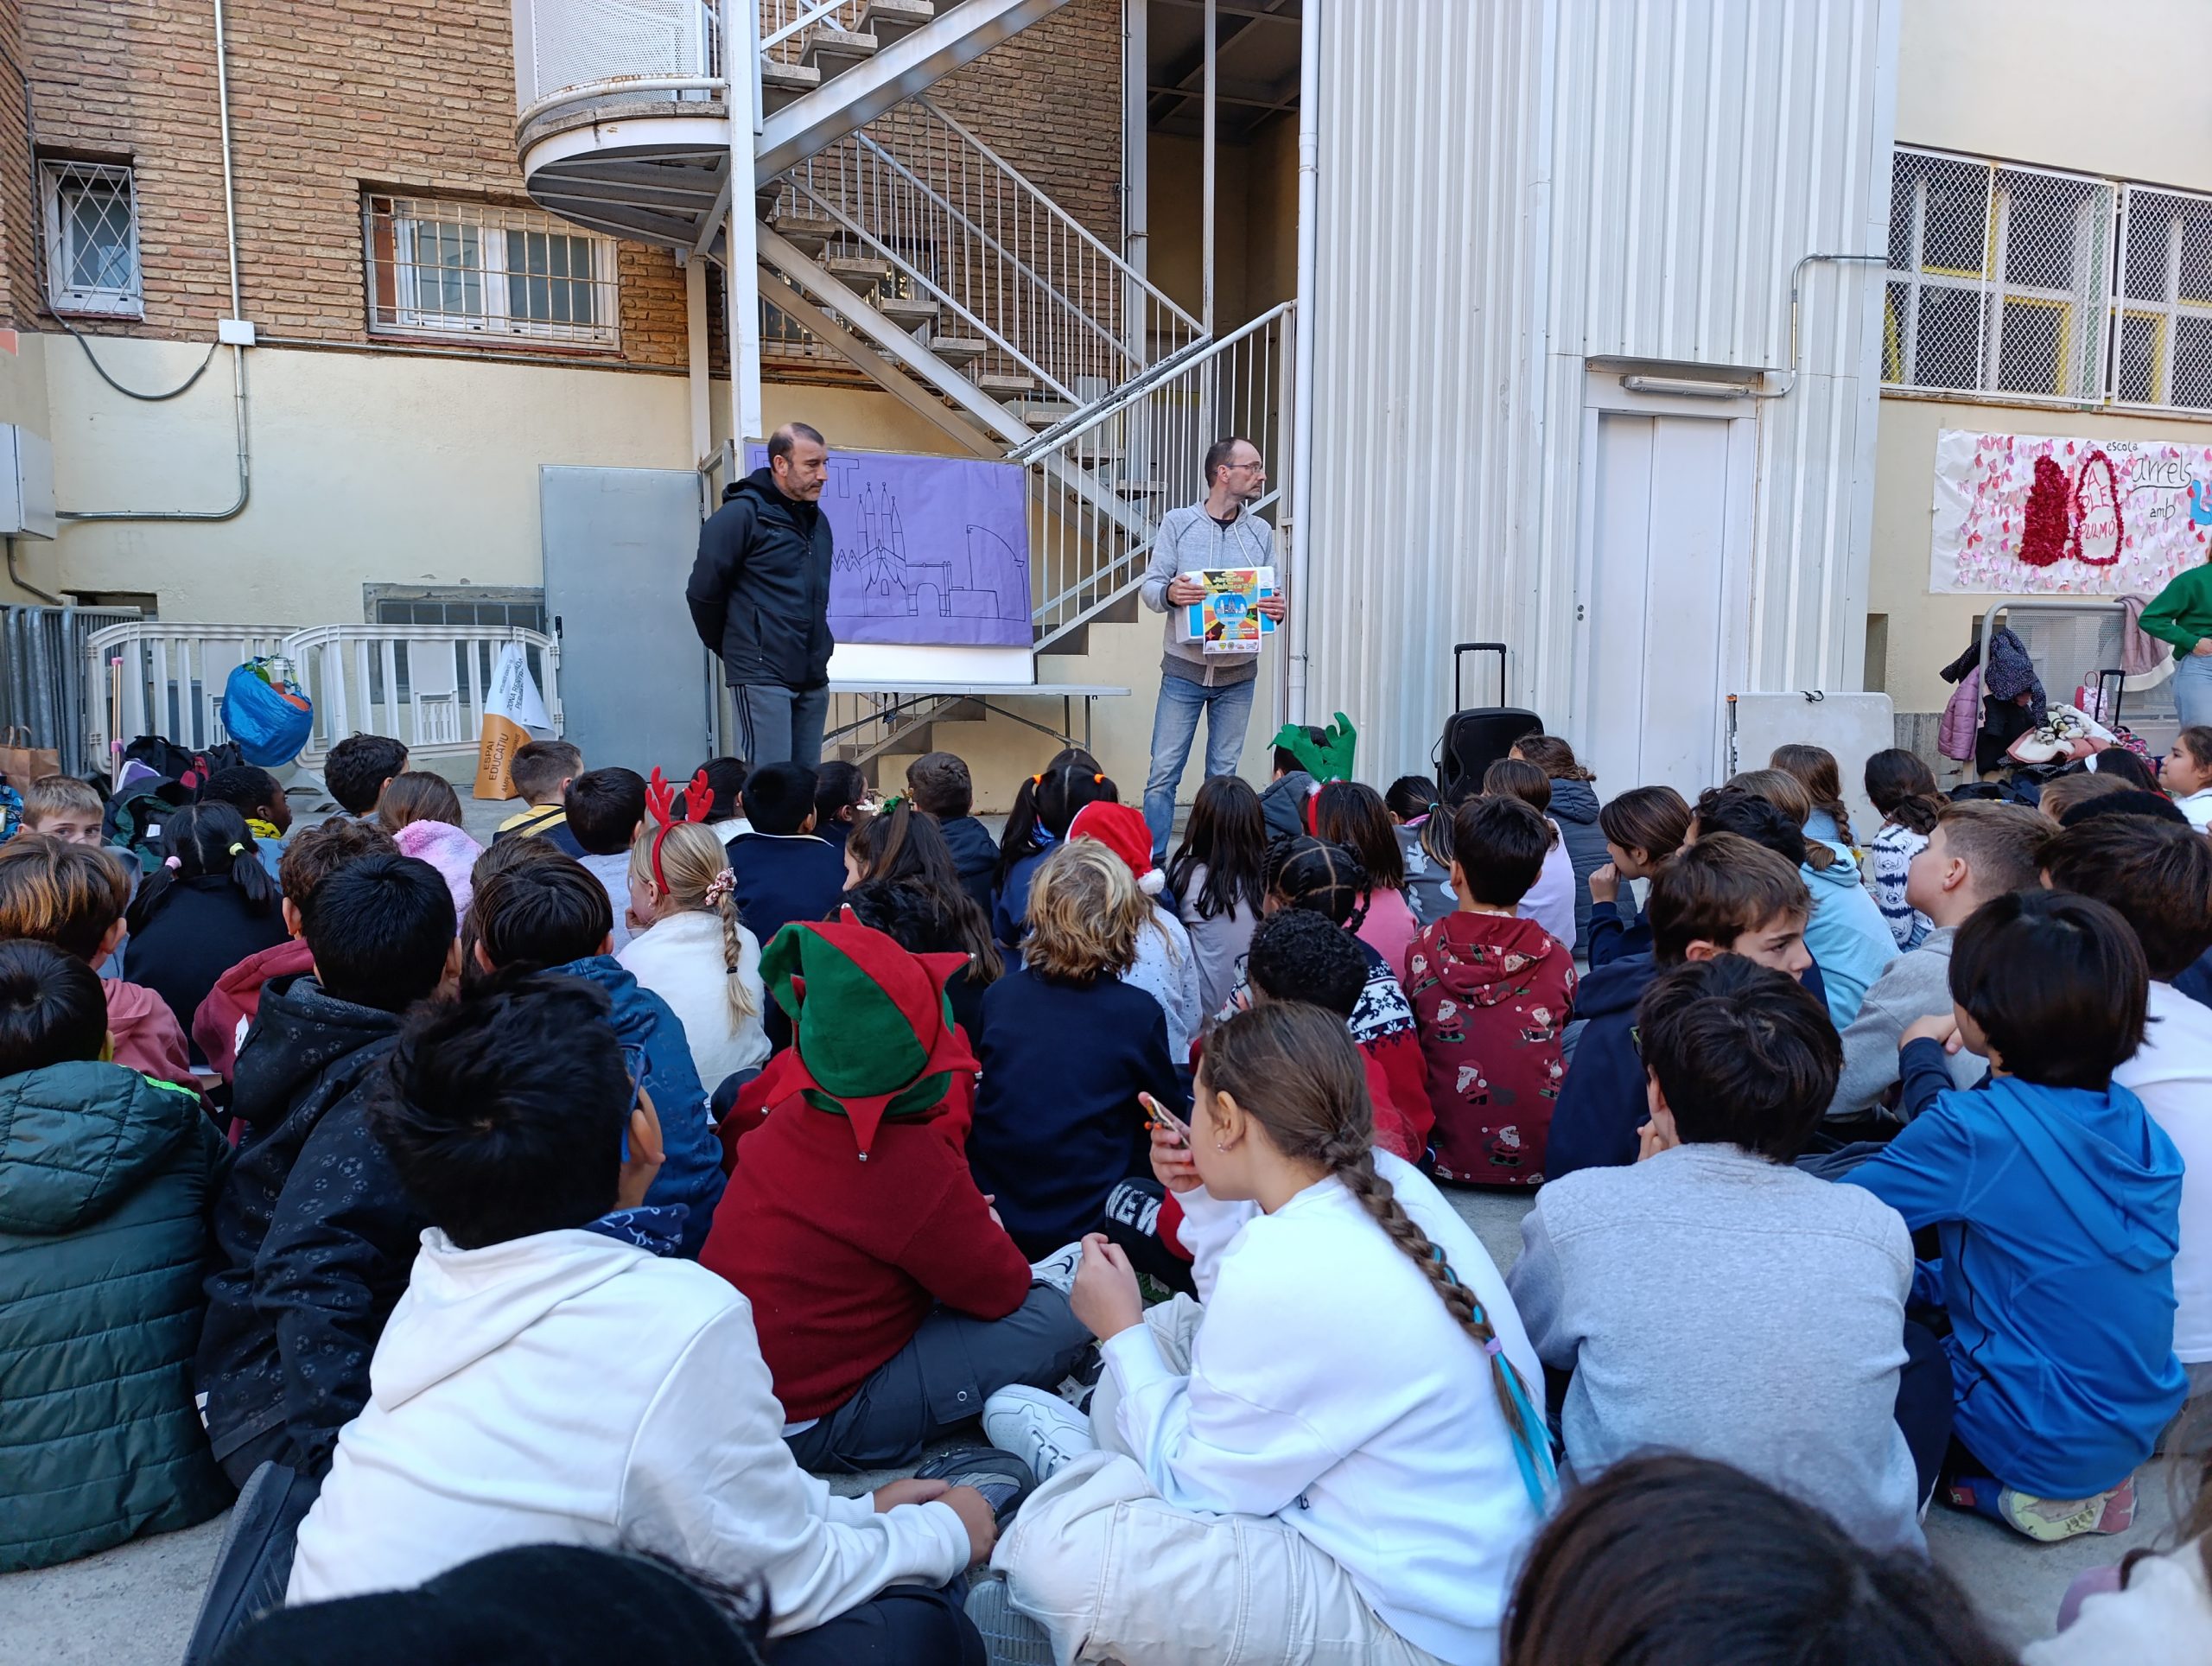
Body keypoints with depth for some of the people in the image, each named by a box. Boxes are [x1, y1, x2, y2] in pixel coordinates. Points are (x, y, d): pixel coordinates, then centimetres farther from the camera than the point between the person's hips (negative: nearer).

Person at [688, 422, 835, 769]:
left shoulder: (816, 520, 14)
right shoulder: (741, 514, -9)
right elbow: (703, 593, -7)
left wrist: (818, 650, 15)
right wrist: (734, 648, 4)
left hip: (813, 678, 7)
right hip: (762, 677, -7)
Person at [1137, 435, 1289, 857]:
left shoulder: (1261, 533, 7)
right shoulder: (1178, 522, -1)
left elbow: (1277, 594, 6)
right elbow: (1149, 586, -3)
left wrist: (1278, 610, -17)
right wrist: (1169, 593, -26)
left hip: (1238, 675, 3)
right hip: (1184, 669, -2)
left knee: (1224, 775, 8)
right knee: (1163, 771, -2)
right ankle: (1150, 861, 6)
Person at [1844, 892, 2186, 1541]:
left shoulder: (1975, 1129, -27)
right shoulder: (2133, 1122, -5)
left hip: (2046, 1447, -7)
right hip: (2139, 1429, 7)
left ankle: (2001, 1490, 2)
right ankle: (2089, 1481, 14)